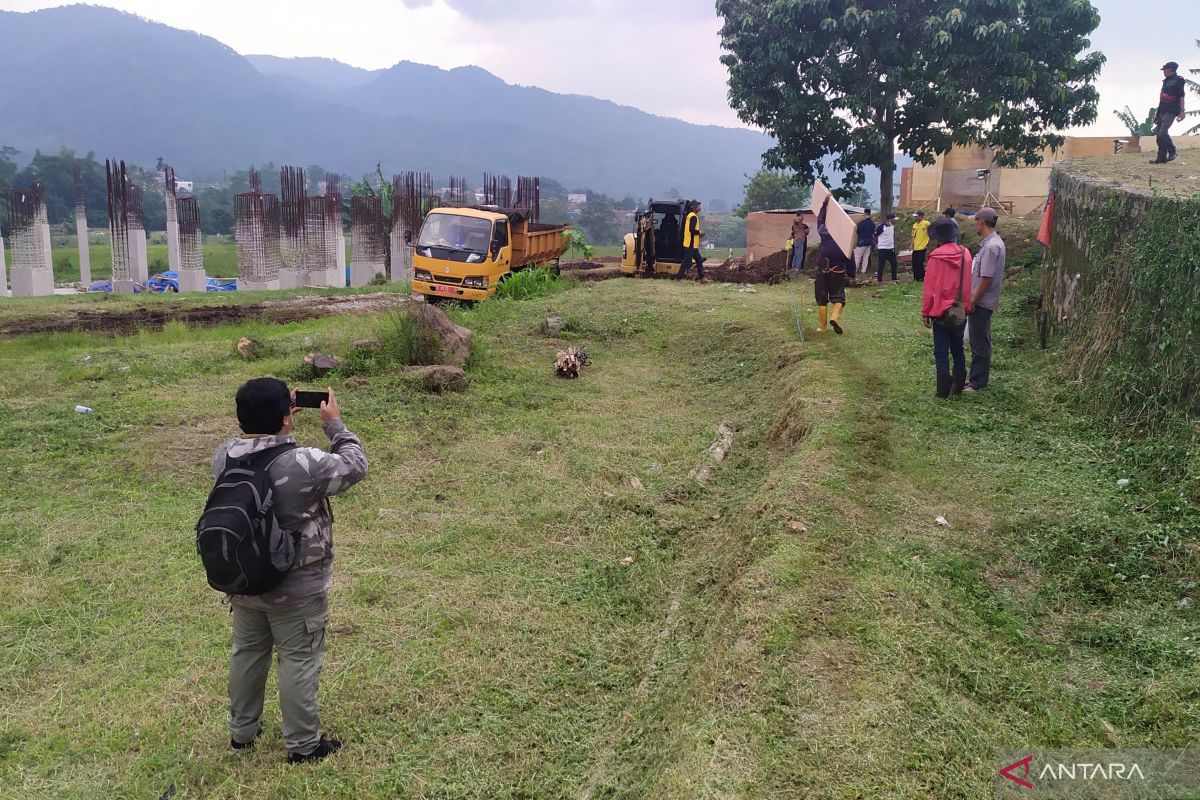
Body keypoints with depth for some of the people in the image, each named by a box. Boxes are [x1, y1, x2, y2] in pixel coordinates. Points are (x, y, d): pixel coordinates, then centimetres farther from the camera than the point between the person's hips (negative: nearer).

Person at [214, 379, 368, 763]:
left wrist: (272, 418, 8)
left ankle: (241, 730, 41)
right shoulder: (303, 464, -28)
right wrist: (334, 424, -3)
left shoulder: (223, 456, -9)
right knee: (298, 662, 9)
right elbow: (355, 467, -13)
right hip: (295, 590, -6)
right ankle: (303, 744, 24)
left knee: (247, 653, 23)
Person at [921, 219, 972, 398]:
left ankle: (944, 390, -1)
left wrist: (925, 312, -5)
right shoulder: (965, 253, 0)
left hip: (941, 311, -5)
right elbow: (968, 282, 6)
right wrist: (965, 304, 16)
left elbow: (929, 288, -12)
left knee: (941, 352, 0)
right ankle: (958, 386, 20)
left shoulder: (937, 256, -15)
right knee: (957, 348, 16)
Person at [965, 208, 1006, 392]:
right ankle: (978, 377, 27)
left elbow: (986, 279, -23)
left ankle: (978, 383, 6)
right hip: (982, 301, 10)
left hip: (981, 303, -10)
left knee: (979, 343, -2)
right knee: (979, 341, 17)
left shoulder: (991, 246, -21)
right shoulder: (994, 242, 10)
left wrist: (973, 301, -17)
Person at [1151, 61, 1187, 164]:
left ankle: (1172, 151, -3)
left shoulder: (1178, 80, -3)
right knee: (1158, 132, 2)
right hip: (1162, 110, 8)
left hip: (1171, 111, -8)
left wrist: (1182, 110, -15)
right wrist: (1157, 112, 21)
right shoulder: (1166, 81, 20)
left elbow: (1181, 96, -8)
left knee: (1163, 132, -20)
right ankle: (1161, 157, 4)